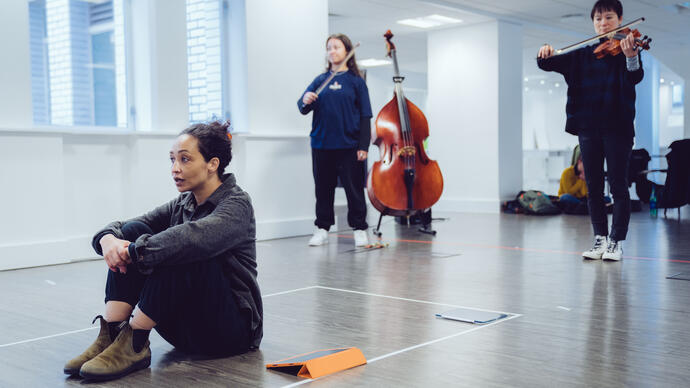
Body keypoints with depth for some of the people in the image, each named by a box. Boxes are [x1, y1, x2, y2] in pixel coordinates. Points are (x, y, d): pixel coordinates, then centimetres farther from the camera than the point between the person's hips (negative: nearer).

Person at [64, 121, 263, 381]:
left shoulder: (236, 204, -12)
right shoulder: (183, 204, 10)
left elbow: (194, 237, -35)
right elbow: (122, 227, 3)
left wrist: (132, 251, -31)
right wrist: (108, 239, -20)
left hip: (231, 329, -7)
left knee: (179, 251, -31)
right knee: (132, 231, -9)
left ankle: (135, 345, -25)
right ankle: (111, 337, -18)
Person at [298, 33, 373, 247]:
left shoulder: (356, 81, 2)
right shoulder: (320, 81, 9)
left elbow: (365, 116, 0)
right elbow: (304, 107, 6)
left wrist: (363, 145, -6)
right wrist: (305, 101, -18)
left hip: (349, 145, -3)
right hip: (322, 145, 3)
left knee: (354, 187, 2)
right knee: (323, 188, 9)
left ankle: (359, 229, 13)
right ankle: (322, 229, 19)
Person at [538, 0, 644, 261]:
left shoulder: (627, 48, 1)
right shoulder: (582, 55, 12)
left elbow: (635, 77, -18)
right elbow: (547, 64, 9)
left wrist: (630, 56, -38)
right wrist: (544, 56, -14)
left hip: (617, 126, -4)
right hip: (588, 127, 4)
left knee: (617, 185, -3)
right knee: (593, 186, 7)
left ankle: (617, 241, 5)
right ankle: (600, 239, 16)